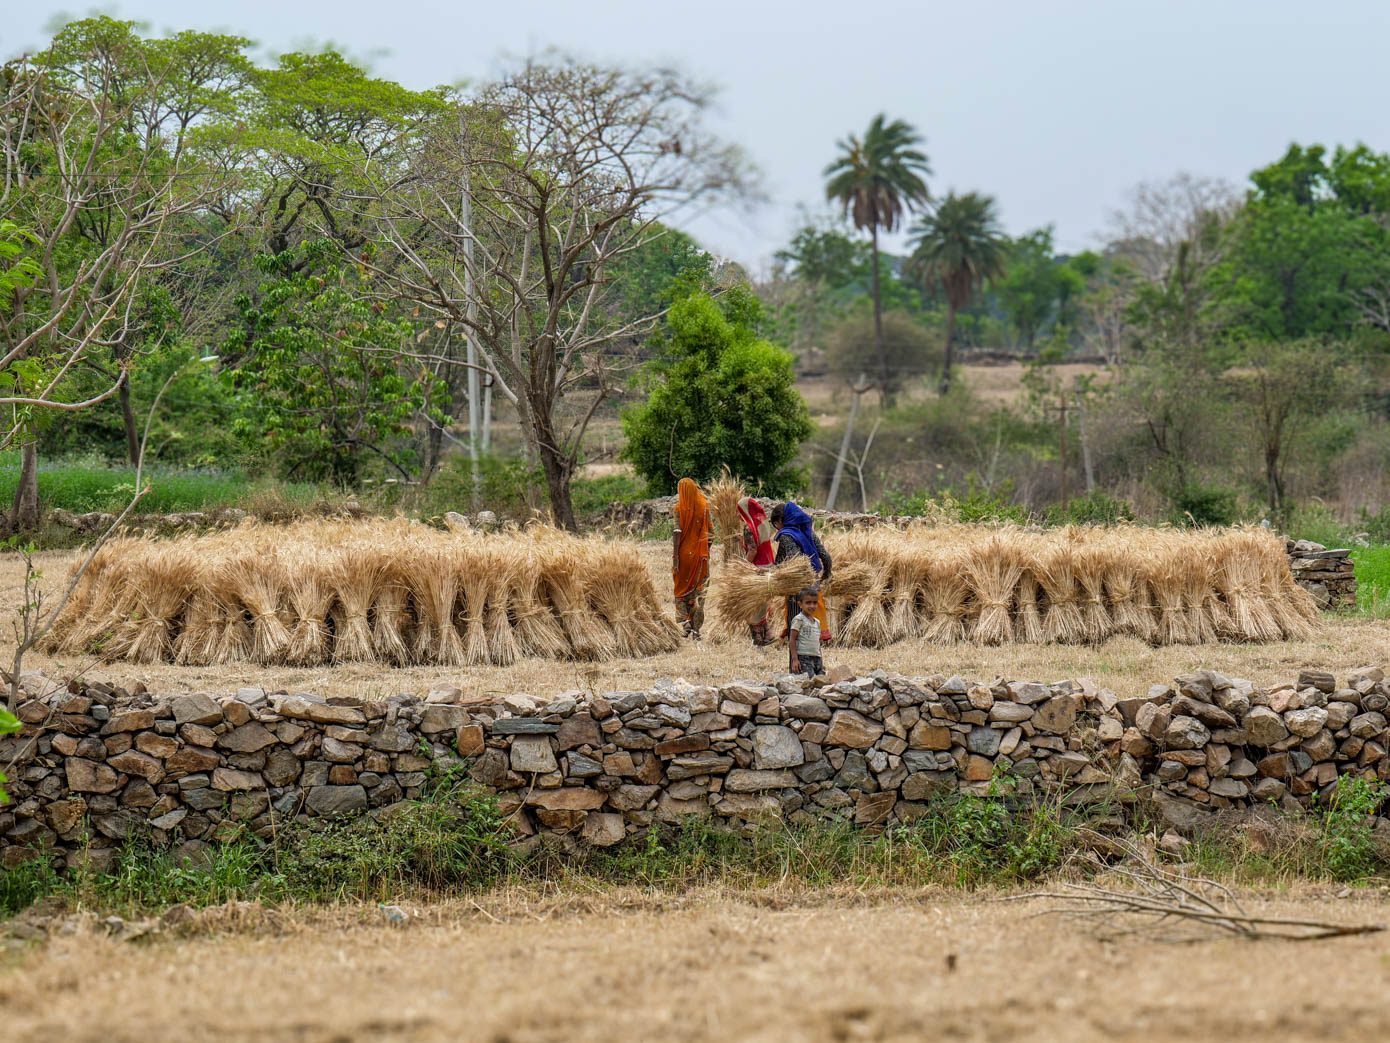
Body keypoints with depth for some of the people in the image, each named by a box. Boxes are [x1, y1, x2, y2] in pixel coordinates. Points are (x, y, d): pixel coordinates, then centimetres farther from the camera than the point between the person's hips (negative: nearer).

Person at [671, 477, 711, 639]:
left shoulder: (680, 508, -8)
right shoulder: (704, 506, 2)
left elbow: (677, 533, -13)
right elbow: (709, 530, 4)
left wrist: (675, 557, -12)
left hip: (684, 553, -2)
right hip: (701, 555, 3)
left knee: (681, 590, 12)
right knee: (699, 592, 7)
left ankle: (685, 622, -5)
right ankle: (696, 628, 4)